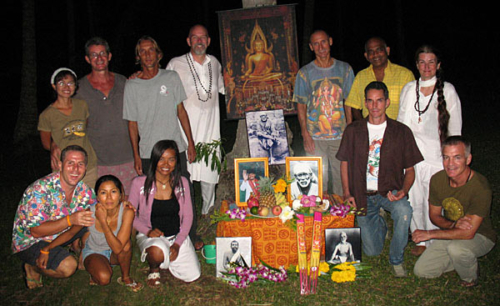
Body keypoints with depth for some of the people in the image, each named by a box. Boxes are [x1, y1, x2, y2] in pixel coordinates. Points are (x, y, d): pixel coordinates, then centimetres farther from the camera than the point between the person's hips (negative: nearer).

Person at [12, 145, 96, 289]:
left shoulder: (83, 189, -13)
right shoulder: (40, 190, -29)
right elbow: (36, 231, -28)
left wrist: (49, 248, -27)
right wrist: (70, 219, -40)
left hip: (57, 236, 6)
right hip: (29, 241, -6)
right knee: (68, 266, -29)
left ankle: (77, 246, 13)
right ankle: (33, 267, 0)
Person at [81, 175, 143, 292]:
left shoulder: (127, 212, -29)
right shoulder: (90, 213, -27)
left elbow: (118, 248, -35)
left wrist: (103, 221, -38)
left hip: (115, 254, 1)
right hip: (94, 252, -1)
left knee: (126, 244, -34)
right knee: (104, 278, -32)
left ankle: (126, 278, -7)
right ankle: (94, 273, 6)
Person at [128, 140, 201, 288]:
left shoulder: (182, 182, -2)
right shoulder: (139, 183, -9)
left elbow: (188, 216, 0)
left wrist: (177, 243, -11)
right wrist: (148, 231, -21)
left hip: (178, 236, 3)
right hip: (150, 236, -3)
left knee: (192, 276, -8)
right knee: (157, 252, -38)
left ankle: (165, 261, 22)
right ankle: (153, 268, 2)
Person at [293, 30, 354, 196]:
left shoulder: (345, 69, 6)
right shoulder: (305, 73, 3)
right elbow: (301, 105, 3)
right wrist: (305, 134, -6)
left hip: (341, 134, 1)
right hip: (315, 137, -1)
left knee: (342, 176, 6)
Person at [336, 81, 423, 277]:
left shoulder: (401, 132, -1)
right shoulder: (353, 131, 3)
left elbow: (410, 169, 2)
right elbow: (345, 163, 11)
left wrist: (403, 191, -17)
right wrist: (347, 193, -1)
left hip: (390, 191, -1)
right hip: (363, 195, 1)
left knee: (403, 210, -37)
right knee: (372, 251, -2)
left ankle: (396, 259, -12)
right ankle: (379, 224, 35)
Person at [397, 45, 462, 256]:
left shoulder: (447, 91, 1)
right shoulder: (409, 90, 9)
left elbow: (455, 129, 4)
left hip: (436, 154, -3)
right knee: (414, 200, 7)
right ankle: (420, 240, 24)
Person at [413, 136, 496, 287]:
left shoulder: (480, 187, -29)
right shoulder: (437, 179, -12)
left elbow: (468, 233, -31)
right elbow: (434, 215, 0)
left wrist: (429, 234, -26)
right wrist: (454, 224, -22)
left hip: (479, 236, -5)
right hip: (452, 234, 5)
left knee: (456, 247, -37)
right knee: (421, 271, -3)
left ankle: (471, 279, -4)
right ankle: (465, 259, 18)